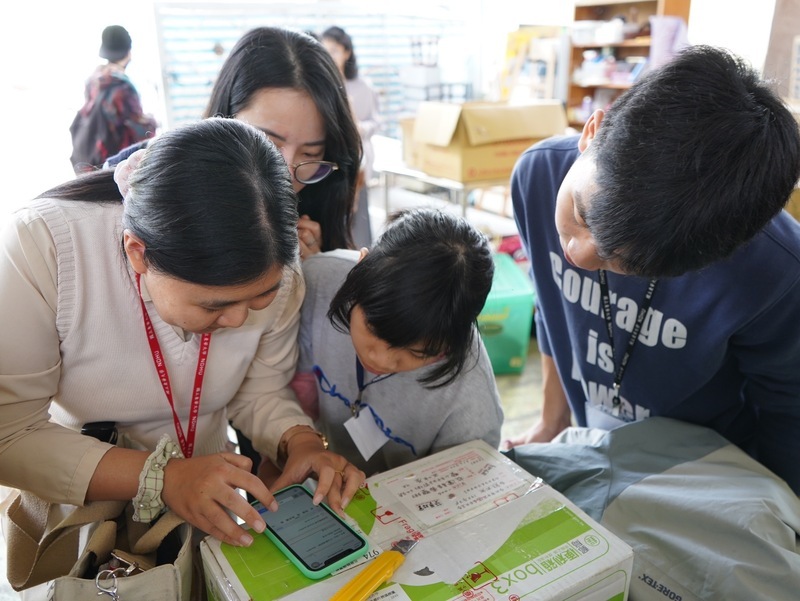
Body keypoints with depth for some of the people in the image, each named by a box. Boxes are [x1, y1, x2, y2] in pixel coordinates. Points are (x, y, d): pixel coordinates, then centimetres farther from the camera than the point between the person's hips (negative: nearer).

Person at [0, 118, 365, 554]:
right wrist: (161, 477, -32)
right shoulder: (39, 247, -25)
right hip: (70, 510, -1)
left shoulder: (271, 272, -16)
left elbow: (262, 391, -3)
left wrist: (301, 441, -23)